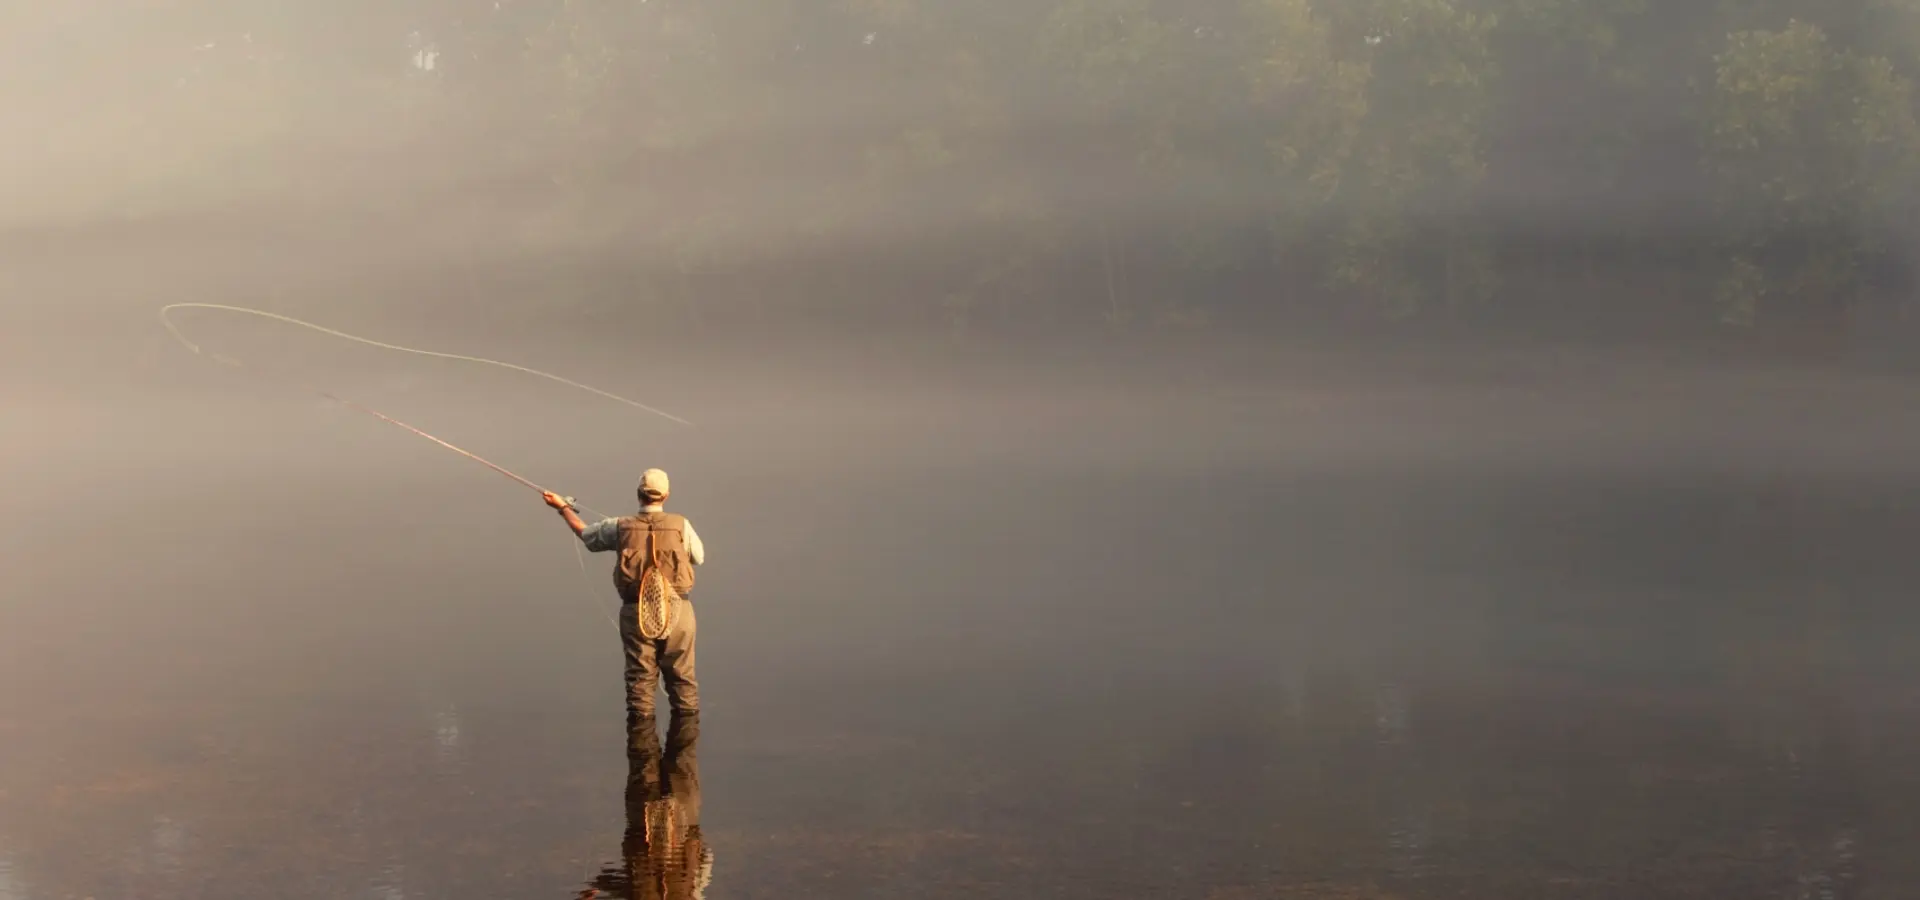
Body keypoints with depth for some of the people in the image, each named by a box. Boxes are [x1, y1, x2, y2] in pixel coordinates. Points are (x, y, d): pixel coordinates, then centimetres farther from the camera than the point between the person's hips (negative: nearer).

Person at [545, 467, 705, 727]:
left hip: (636, 613, 1)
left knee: (640, 681, 7)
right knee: (682, 681, 7)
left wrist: (563, 507, 35)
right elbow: (699, 557, 13)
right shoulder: (681, 525, -4)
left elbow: (584, 532, 17)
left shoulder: (621, 527, 0)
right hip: (676, 610, -1)